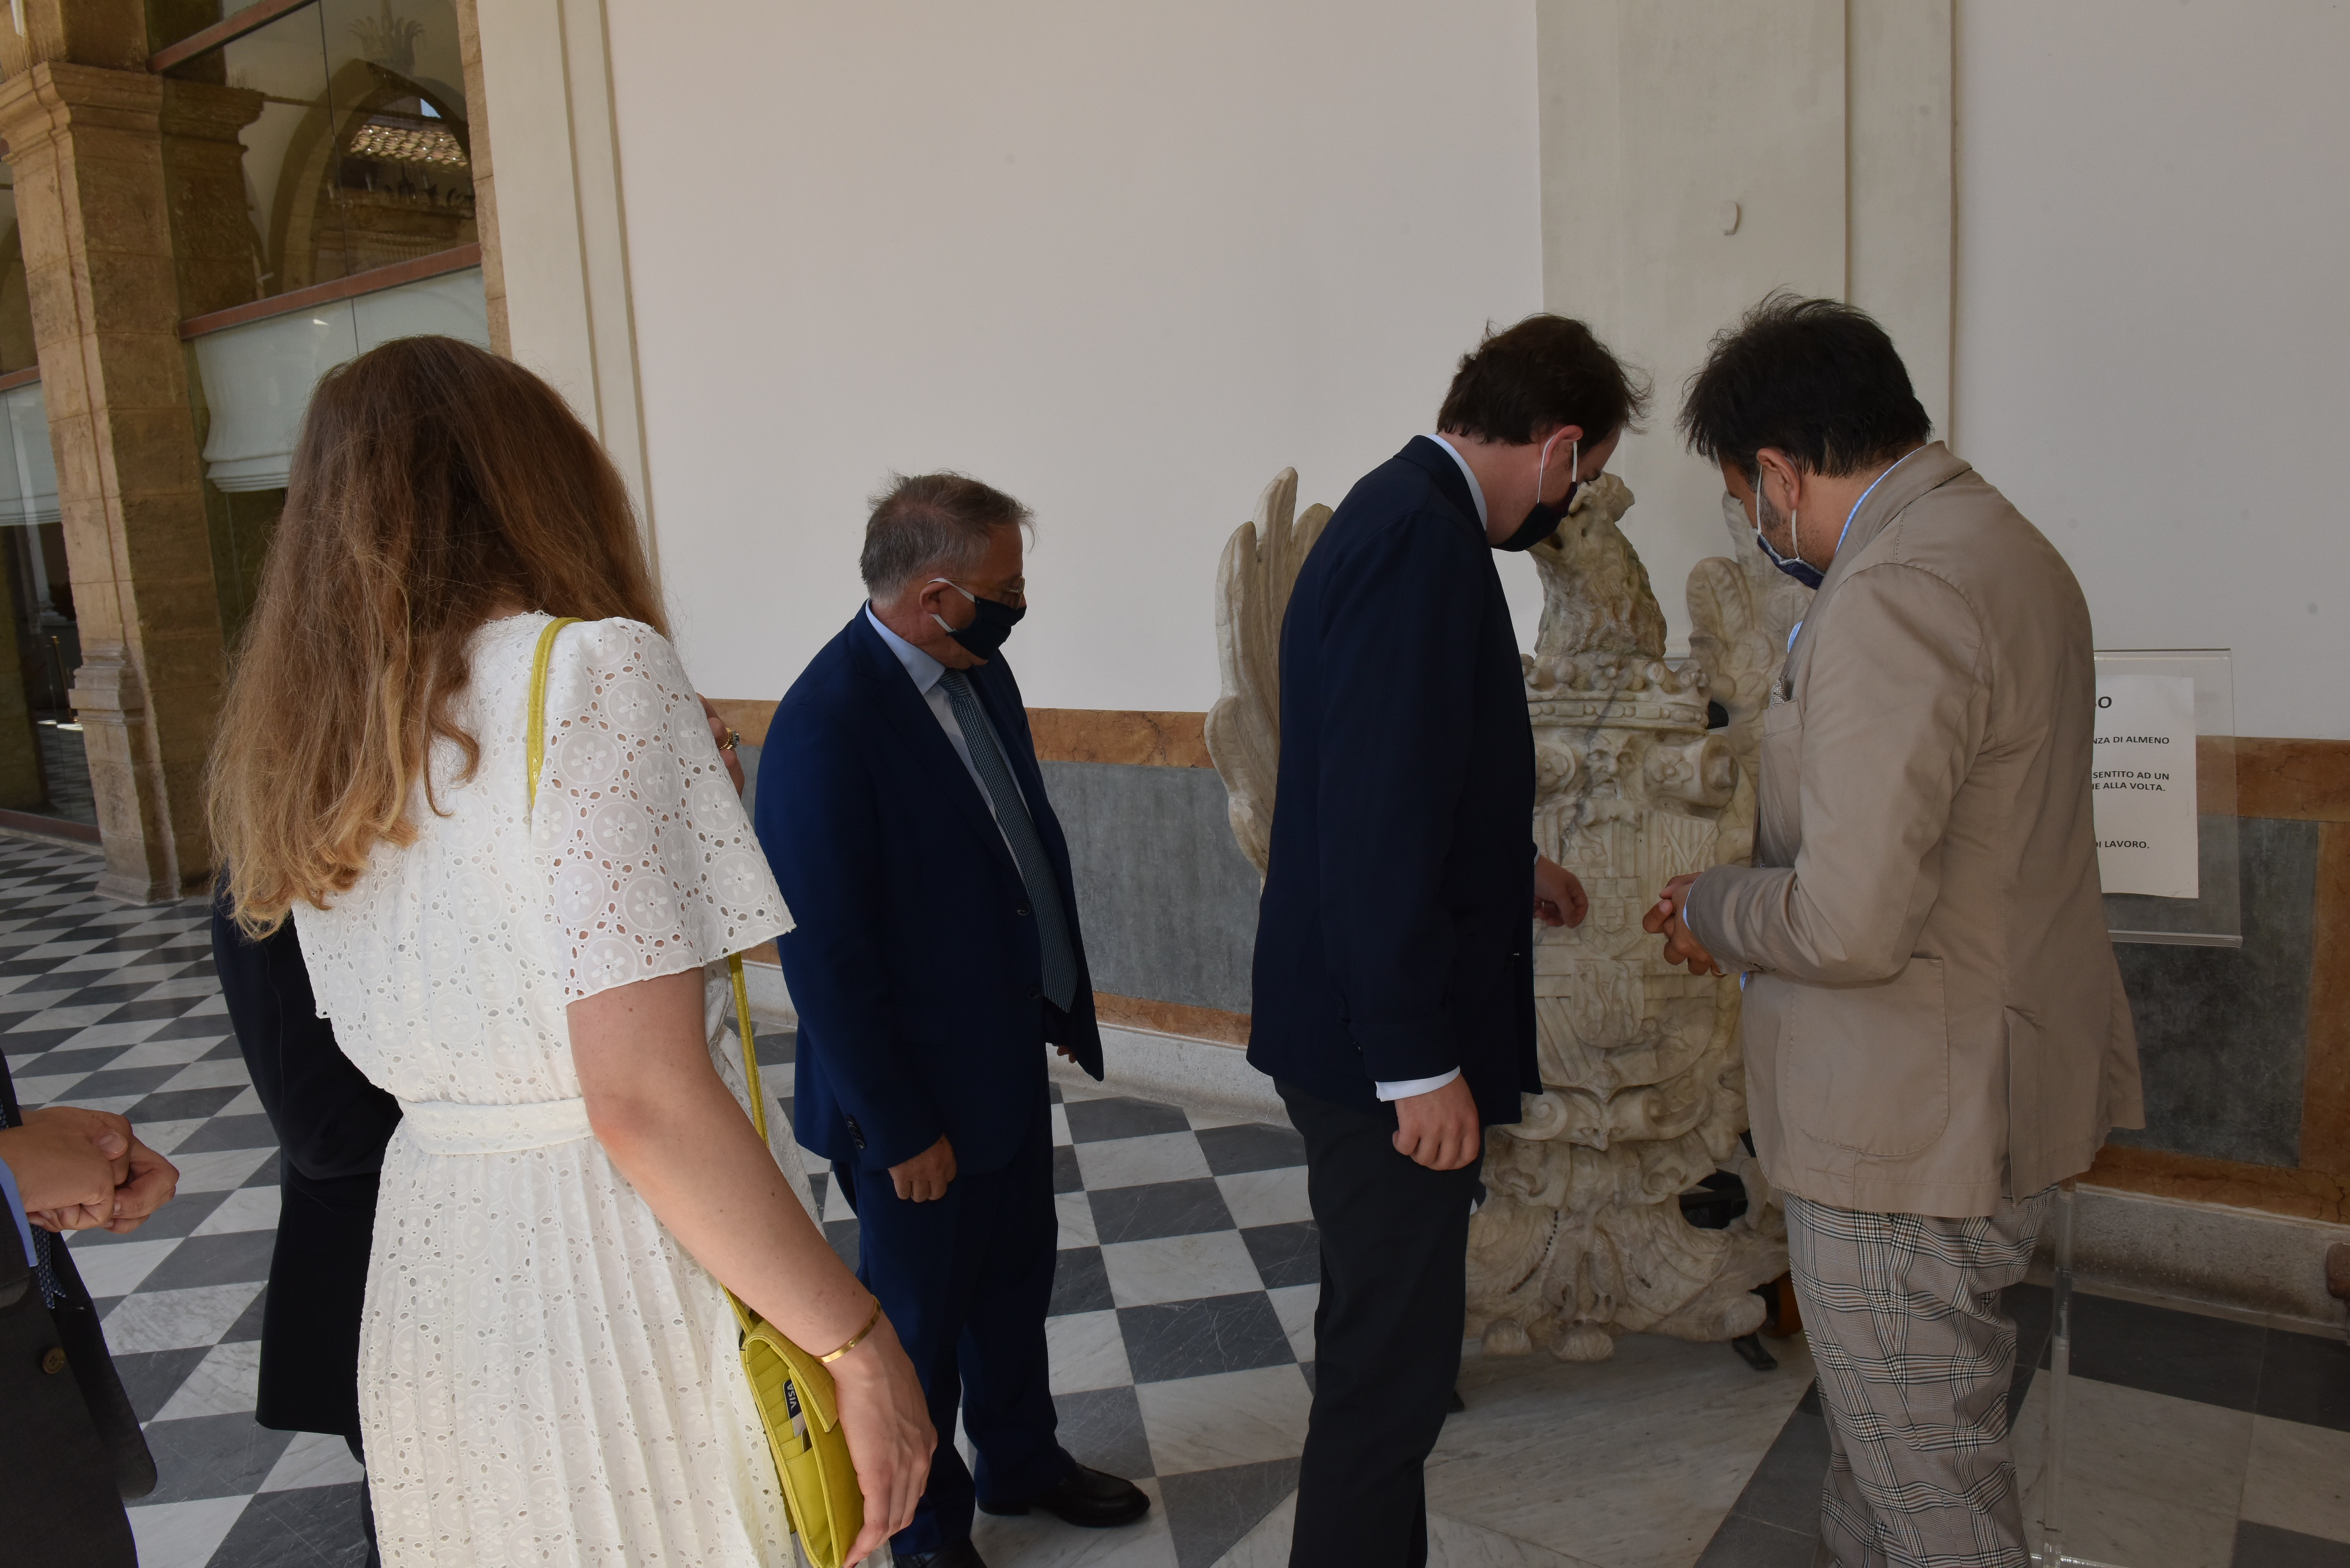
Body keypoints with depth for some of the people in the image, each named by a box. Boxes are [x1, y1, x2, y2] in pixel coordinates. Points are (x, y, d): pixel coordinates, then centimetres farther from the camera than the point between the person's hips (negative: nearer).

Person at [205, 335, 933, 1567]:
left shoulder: (313, 740, 6)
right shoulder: (589, 668, -18)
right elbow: (647, 1100, -24)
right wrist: (861, 1345, -15)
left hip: (424, 1266, 8)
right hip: (612, 1287, -8)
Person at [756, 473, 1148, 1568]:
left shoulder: (980, 671, 0)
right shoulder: (825, 726, -26)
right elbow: (825, 955, -23)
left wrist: (1064, 997, 11)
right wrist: (898, 1128, -18)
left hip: (1010, 1055, 8)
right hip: (919, 1090, -8)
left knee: (1014, 1275, 25)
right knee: (920, 1314, 15)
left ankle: (1020, 1461, 49)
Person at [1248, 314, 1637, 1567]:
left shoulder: (1400, 510, 12)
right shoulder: (1424, 537, -20)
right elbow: (1380, 818, -27)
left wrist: (1510, 867, 30)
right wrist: (1421, 1062, -23)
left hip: (1365, 1026, 11)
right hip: (1381, 1041, -11)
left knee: (1383, 1337, 24)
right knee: (1390, 1367, 4)